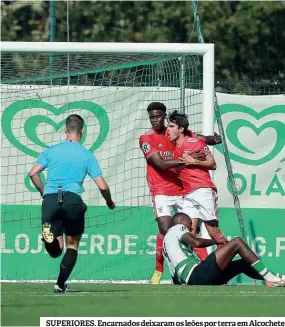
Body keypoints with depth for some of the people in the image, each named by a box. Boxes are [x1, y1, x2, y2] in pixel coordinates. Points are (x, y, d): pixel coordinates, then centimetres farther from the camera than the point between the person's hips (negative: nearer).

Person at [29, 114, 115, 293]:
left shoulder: (51, 150, 14)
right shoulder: (87, 155, 9)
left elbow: (33, 173, 4)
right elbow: (102, 186, 5)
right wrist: (110, 202, 25)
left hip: (50, 199, 1)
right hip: (73, 199, -1)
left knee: (56, 251, 3)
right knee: (72, 246, 17)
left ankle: (49, 235, -32)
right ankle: (61, 284, 6)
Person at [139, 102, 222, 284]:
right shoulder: (146, 139, -4)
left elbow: (201, 139, 12)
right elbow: (160, 164, -15)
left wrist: (214, 139, -13)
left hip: (182, 189, 4)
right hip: (162, 192, -4)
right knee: (165, 229, -17)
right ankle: (158, 272, -10)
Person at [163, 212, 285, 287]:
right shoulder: (177, 228, 8)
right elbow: (197, 242, -13)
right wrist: (216, 241, 3)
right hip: (197, 274, -10)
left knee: (243, 264, 17)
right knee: (237, 242, -7)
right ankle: (271, 279, -12)